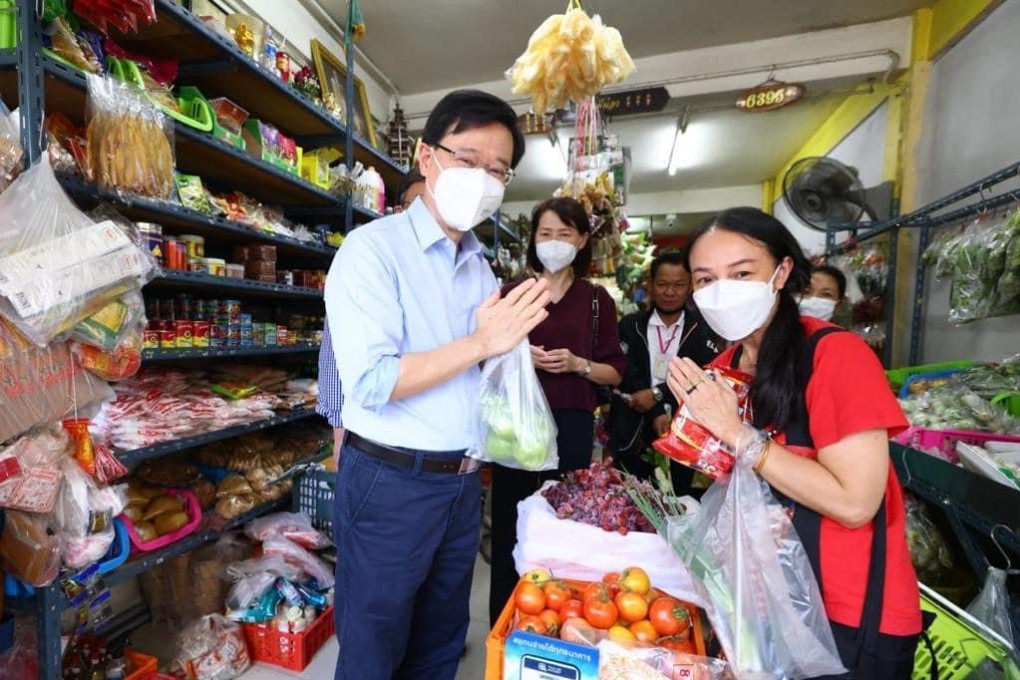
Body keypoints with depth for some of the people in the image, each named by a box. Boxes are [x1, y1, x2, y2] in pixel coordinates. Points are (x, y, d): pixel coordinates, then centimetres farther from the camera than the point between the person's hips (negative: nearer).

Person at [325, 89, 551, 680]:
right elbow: (370, 382, -23)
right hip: (390, 482, -6)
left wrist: (513, 338, -6)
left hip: (464, 482, 6)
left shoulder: (481, 265, 8)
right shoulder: (373, 248, -13)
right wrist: (480, 344, -26)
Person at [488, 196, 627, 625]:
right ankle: (502, 624, 29)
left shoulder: (597, 299, 4)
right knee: (508, 522, 7)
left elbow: (615, 372, 5)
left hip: (571, 424, 0)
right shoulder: (513, 292, 5)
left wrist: (577, 364, -13)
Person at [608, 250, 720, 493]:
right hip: (633, 436, 1)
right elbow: (626, 375, -4)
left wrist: (657, 394, -17)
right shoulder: (630, 325, 5)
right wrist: (656, 414, -16)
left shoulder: (703, 328, 4)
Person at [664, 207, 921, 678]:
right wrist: (697, 420, -12)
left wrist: (735, 433, -27)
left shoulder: (836, 353, -22)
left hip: (848, 617, -6)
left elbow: (855, 503, -26)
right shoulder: (723, 368, -1)